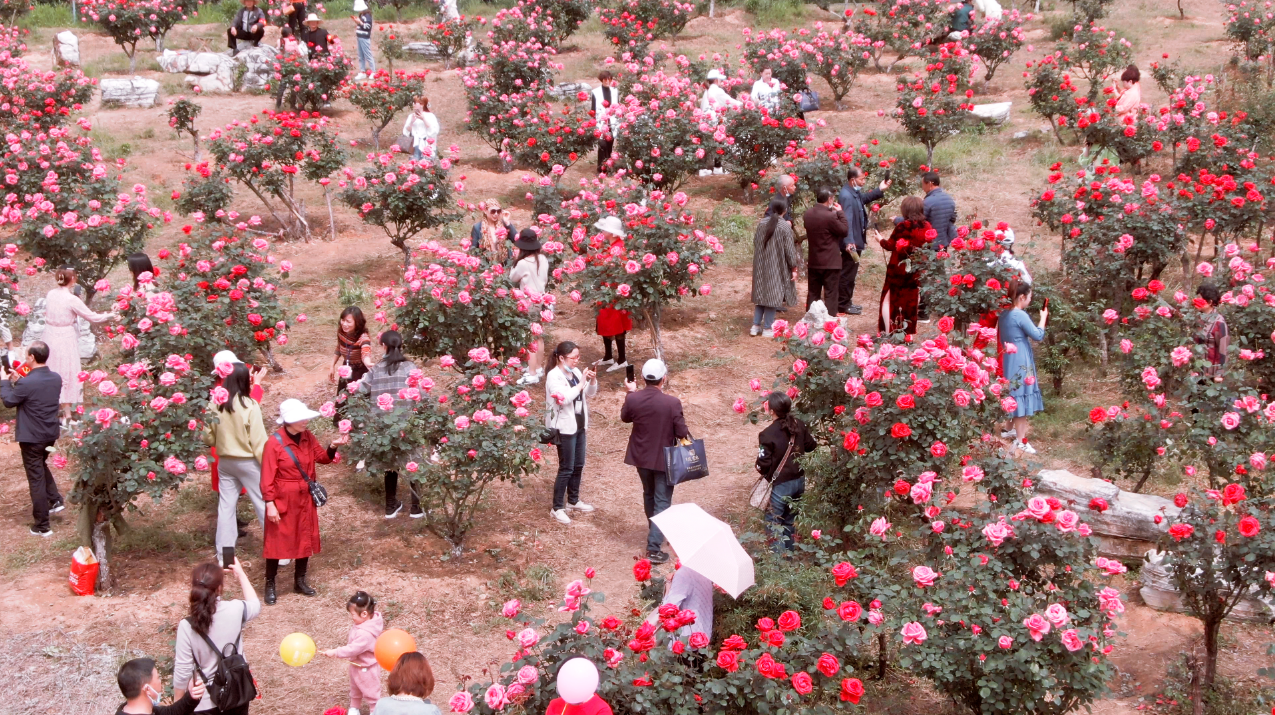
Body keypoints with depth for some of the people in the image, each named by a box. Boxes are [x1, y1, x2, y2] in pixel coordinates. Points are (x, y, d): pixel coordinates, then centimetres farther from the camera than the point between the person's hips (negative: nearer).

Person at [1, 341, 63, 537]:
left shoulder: (27, 383, -25)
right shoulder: (56, 379, -3)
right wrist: (17, 381, 12)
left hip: (31, 437, -7)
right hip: (51, 433, 7)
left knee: (36, 478, 3)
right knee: (41, 465, 33)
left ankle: (42, 526, 9)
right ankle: (55, 500, 26)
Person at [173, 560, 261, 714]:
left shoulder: (187, 626, -21)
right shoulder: (235, 610, -15)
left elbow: (183, 671, -15)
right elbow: (255, 605, 10)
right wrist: (240, 574, 20)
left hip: (204, 702, -3)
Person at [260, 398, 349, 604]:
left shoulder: (308, 438, -1)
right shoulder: (274, 443, -18)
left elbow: (322, 458, 7)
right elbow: (267, 478, -16)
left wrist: (333, 446, -13)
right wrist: (270, 504, -18)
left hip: (305, 500, 6)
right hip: (282, 501, -6)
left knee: (305, 539, 14)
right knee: (277, 542, 3)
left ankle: (300, 581, 29)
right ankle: (270, 585, 16)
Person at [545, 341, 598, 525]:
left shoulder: (575, 372, 5)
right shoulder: (554, 376, -18)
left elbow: (589, 394, 11)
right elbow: (564, 398, -30)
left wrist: (592, 381, -8)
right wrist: (581, 383, -25)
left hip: (579, 425, 8)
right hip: (564, 428, -8)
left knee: (578, 465, 16)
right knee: (566, 468, -3)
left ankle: (573, 501, 32)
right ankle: (557, 508, 5)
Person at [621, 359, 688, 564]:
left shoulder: (633, 399, -14)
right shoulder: (672, 403, -24)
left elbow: (625, 418, 7)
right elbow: (682, 433, -17)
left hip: (641, 456, 4)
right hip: (664, 459, -4)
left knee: (649, 495, 25)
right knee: (662, 501, 4)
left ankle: (656, 532, 46)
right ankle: (654, 547, -3)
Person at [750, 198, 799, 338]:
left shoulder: (762, 223, -1)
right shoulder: (785, 226, -14)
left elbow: (756, 242, 8)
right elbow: (789, 249, -12)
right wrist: (794, 268, -4)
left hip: (761, 266, 5)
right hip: (777, 267, -5)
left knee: (762, 293, 15)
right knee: (773, 295, 2)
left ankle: (756, 326, 14)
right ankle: (767, 329, 5)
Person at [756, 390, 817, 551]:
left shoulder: (767, 434, -20)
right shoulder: (799, 425, -3)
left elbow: (763, 465, -18)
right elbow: (811, 446, 12)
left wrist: (760, 468, 4)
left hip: (780, 484, -7)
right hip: (799, 481, 7)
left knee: (774, 525, 6)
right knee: (789, 521, 23)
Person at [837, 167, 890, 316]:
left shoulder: (855, 193, 7)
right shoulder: (846, 196, -23)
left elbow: (864, 198, 32)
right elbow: (846, 220, -30)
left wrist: (880, 190, 23)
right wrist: (849, 242, -36)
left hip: (856, 242, 10)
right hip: (851, 243, -10)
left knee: (850, 275, 19)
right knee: (847, 275, 0)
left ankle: (846, 302, 29)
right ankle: (843, 306, 8)